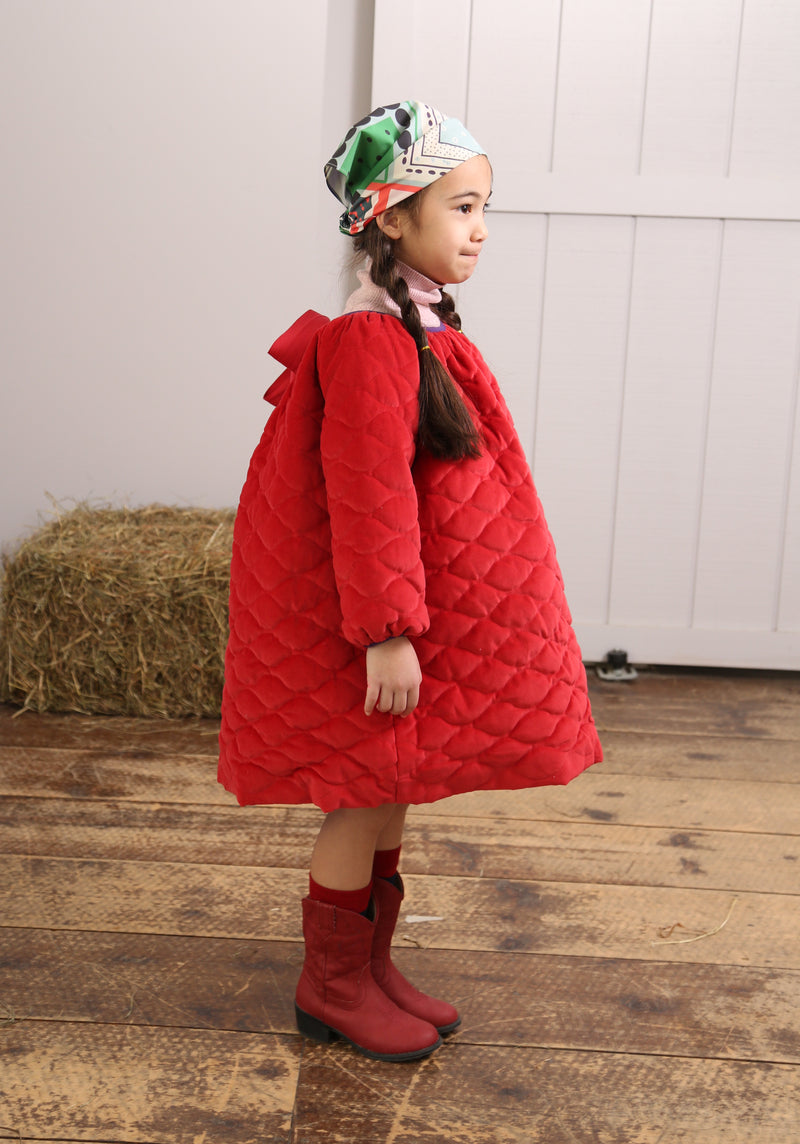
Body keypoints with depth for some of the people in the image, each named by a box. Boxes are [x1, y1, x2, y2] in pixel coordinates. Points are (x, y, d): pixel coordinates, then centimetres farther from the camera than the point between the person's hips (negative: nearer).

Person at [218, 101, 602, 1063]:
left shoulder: (413, 329, 11)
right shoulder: (373, 342, -20)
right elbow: (368, 496, -24)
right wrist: (386, 631, -25)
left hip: (414, 607, 10)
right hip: (371, 620, -9)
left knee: (389, 798, 17)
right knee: (363, 803, 4)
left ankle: (369, 969, 32)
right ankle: (332, 988, 23)